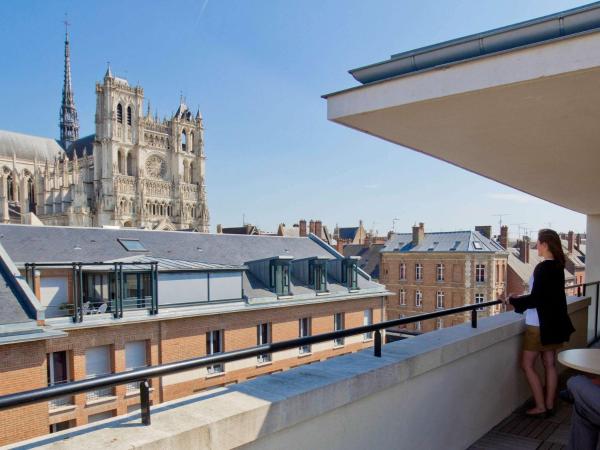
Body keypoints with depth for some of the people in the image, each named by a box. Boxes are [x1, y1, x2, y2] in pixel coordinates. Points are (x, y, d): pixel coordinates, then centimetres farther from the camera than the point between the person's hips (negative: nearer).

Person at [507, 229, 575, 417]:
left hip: (540, 325, -9)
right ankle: (549, 405, 23)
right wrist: (521, 298, 15)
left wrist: (513, 300, -7)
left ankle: (541, 407, 7)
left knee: (527, 364, 3)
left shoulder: (543, 268, -21)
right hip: (554, 322, 9)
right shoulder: (558, 266, 6)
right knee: (550, 364, 15)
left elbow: (535, 299, -21)